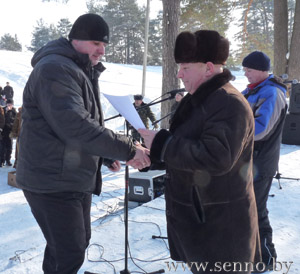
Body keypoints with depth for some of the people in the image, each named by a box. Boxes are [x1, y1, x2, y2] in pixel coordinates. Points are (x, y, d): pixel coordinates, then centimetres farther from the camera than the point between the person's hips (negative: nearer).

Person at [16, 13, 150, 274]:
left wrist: (107, 154, 8)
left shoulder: (82, 73, 15)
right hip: (53, 182, -10)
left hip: (76, 179, 10)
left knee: (78, 243, 20)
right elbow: (74, 125, -30)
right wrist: (126, 149, -28)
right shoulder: (55, 69, -18)